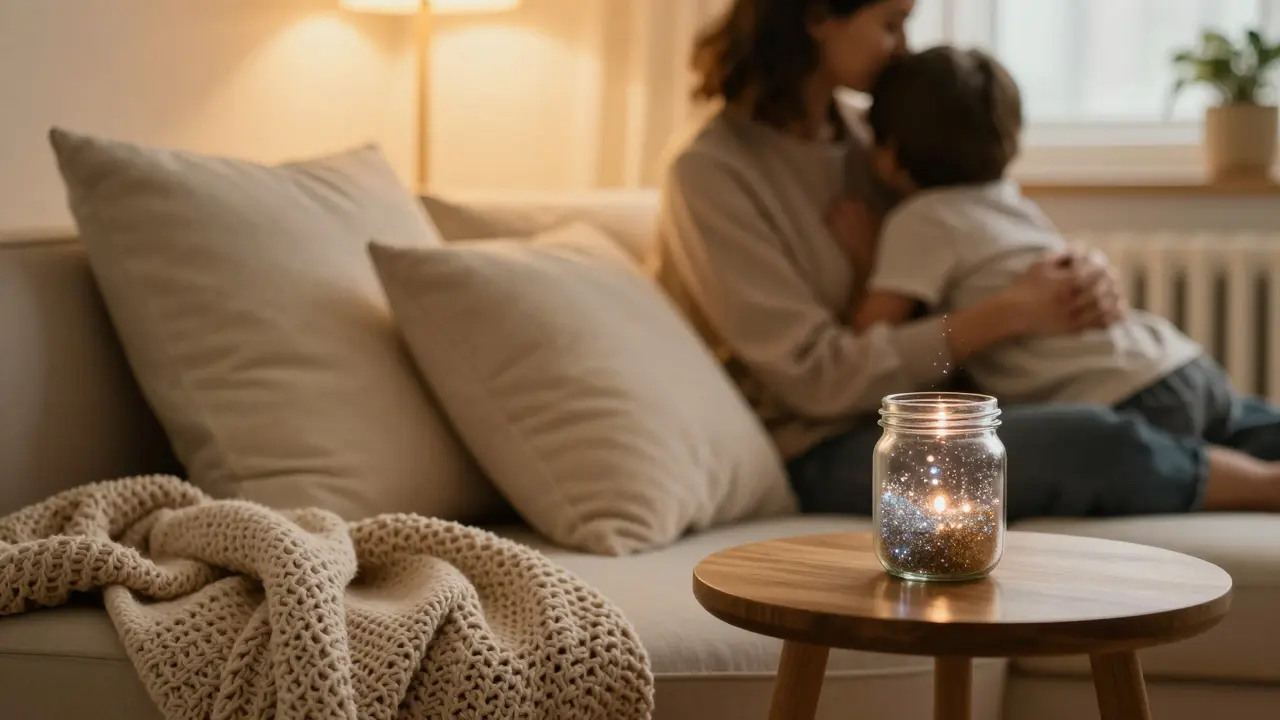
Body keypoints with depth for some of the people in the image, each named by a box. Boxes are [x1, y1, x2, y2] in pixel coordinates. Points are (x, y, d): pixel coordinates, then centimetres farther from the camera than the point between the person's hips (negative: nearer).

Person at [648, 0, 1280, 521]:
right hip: (826, 454, -8)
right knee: (1102, 445, -28)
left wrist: (1084, 277, -9)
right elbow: (817, 375, -18)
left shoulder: (855, 139, 9)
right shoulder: (711, 173, -12)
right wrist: (1009, 314, -17)